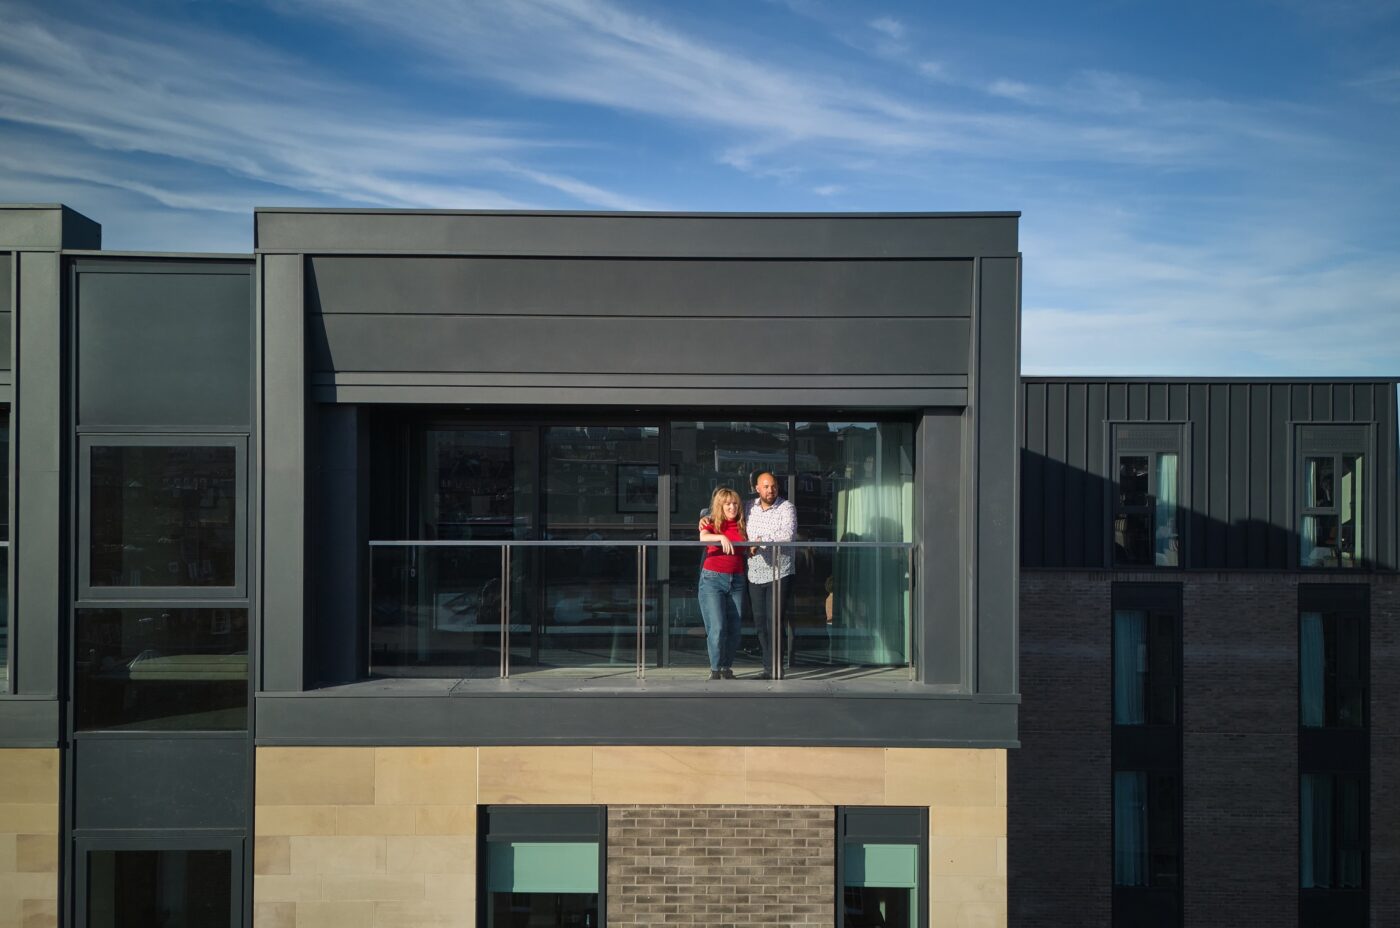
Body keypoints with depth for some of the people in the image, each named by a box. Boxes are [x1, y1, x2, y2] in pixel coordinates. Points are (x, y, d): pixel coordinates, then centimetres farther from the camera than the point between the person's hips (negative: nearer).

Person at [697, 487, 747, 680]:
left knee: (734, 629, 3)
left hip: (736, 581, 4)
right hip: (712, 579, -4)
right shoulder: (712, 524, 2)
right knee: (717, 627, -10)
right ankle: (715, 670, 0)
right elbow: (703, 537, -20)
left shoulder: (742, 527, 11)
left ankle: (727, 668, 16)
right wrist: (721, 537, -37)